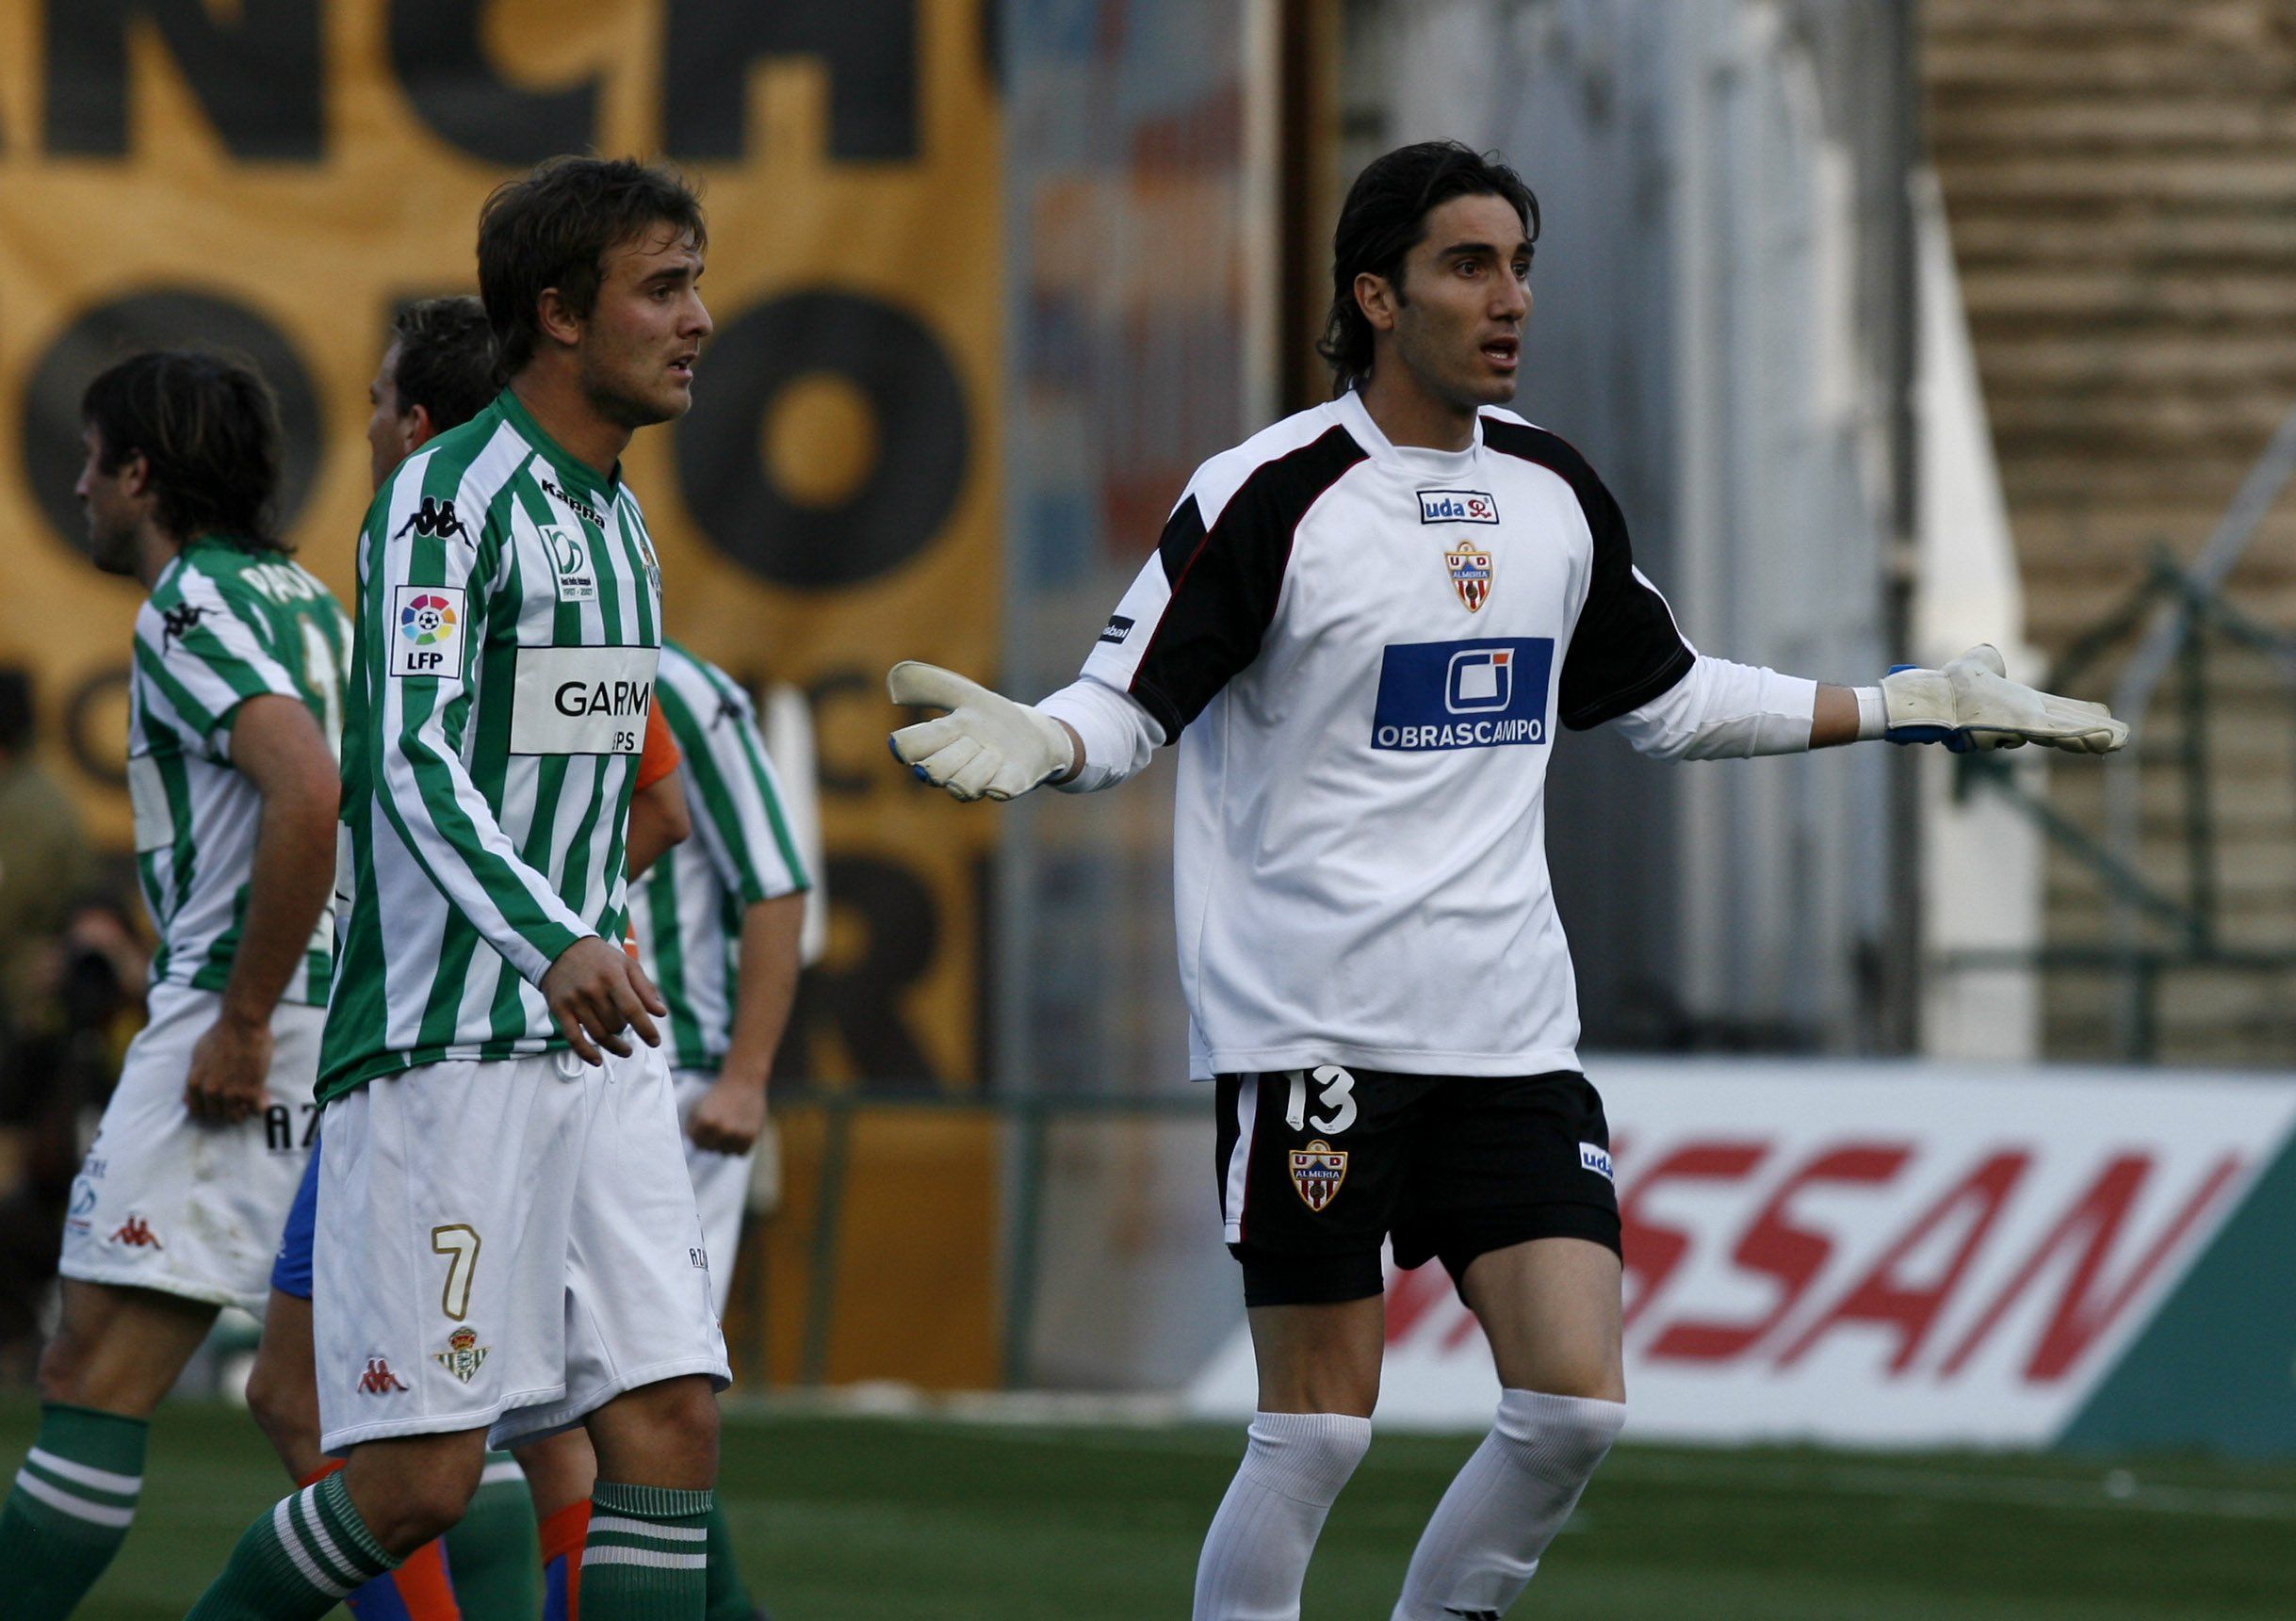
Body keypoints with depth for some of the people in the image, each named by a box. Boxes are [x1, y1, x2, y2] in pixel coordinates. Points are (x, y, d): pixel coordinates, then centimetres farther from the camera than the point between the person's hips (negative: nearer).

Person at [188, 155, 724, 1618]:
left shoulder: (619, 520, 17)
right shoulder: (450, 496, -10)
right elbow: (413, 757, -22)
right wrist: (554, 944, -35)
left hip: (598, 1051, 8)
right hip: (446, 1045, -8)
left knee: (673, 1416, -4)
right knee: (422, 1476, -9)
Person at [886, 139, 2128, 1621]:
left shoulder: (1557, 490, 11)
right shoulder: (1269, 495, -8)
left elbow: (1676, 699, 25)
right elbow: (1127, 707, -7)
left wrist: (1913, 709, 25)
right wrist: (1033, 746, -30)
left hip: (1513, 1032, 5)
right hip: (1311, 1027, -5)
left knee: (1575, 1405, -5)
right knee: (1319, 1431, -5)